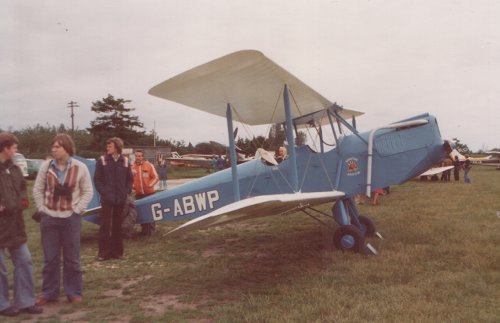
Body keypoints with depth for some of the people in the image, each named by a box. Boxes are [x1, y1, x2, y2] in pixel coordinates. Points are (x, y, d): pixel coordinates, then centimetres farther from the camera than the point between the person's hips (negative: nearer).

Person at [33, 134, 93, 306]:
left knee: (72, 258, 6)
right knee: (50, 258, 9)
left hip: (71, 218, -2)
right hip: (49, 218, 2)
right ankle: (49, 293, 21)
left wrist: (76, 210, -7)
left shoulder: (80, 168, -6)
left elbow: (87, 192, 0)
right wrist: (42, 209, 0)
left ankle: (74, 292, 17)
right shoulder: (46, 166, -1)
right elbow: (37, 189, 6)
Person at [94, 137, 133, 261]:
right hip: (107, 199, -2)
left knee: (118, 226, 9)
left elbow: (130, 179, 12)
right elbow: (97, 179, 1)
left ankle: (117, 251, 18)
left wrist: (127, 191, -1)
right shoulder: (102, 160, 0)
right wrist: (103, 192, -8)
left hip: (121, 199, 2)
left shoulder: (125, 161, 6)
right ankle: (103, 252, 7)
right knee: (105, 226, -1)